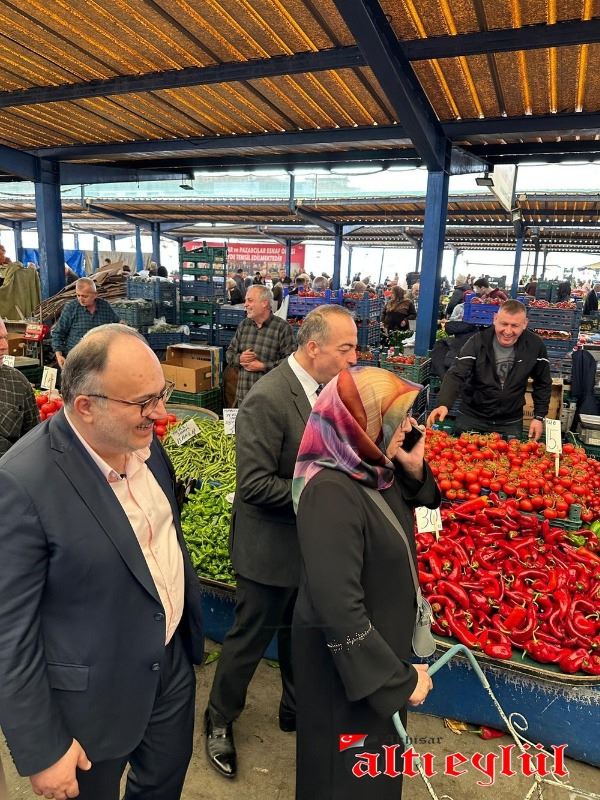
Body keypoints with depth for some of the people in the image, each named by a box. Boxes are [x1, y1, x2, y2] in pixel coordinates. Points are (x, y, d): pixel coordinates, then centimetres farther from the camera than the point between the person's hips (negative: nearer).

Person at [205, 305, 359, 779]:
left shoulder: (325, 388, -2)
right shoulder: (267, 399, -26)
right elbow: (254, 484, -27)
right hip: (272, 549, -7)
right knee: (250, 638, 14)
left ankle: (296, 710, 49)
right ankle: (220, 720, 41)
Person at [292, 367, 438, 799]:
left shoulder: (372, 468, -9)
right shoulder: (331, 493, -34)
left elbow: (422, 502, 10)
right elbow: (339, 608, -32)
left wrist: (415, 469, -12)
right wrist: (399, 678, -20)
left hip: (378, 640, 8)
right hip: (347, 658, -8)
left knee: (375, 747, 32)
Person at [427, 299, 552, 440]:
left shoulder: (535, 345, -10)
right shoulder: (478, 342, -15)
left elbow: (542, 383, 4)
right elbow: (456, 375, -22)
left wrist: (539, 417, 0)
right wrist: (444, 404, -39)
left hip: (511, 422, 1)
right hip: (471, 418, -1)